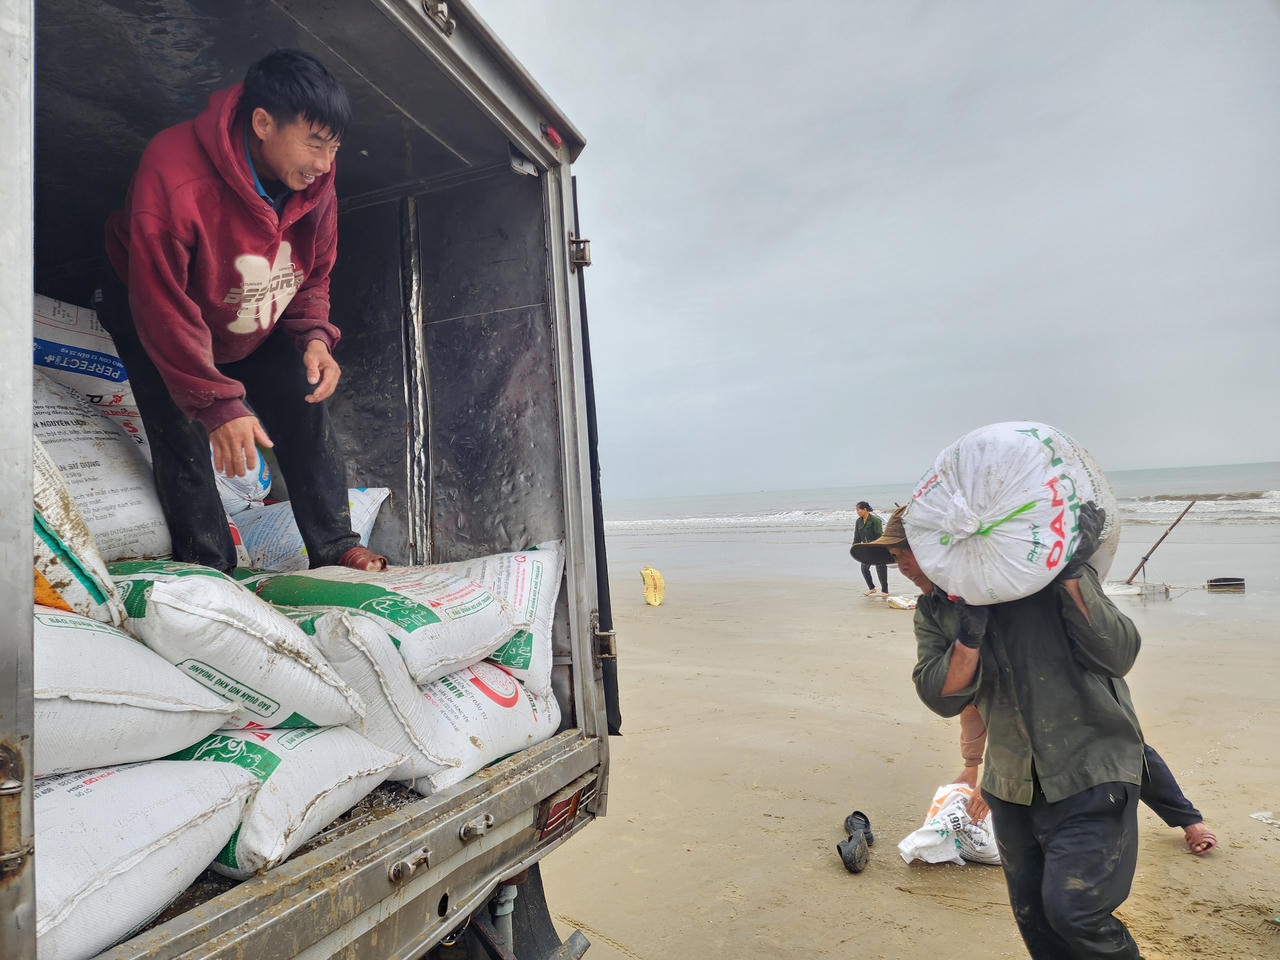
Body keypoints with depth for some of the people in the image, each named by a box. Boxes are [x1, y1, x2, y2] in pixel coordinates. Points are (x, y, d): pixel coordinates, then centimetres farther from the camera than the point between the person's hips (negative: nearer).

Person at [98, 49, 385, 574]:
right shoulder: (172, 177, -36)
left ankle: (336, 549, 1)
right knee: (183, 438, -13)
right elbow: (164, 307, -33)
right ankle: (211, 571, 0)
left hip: (258, 325, 4)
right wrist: (220, 404, -37)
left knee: (306, 409, -6)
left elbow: (314, 273, -3)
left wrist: (314, 337, -22)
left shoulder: (314, 181, -18)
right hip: (150, 315, -4)